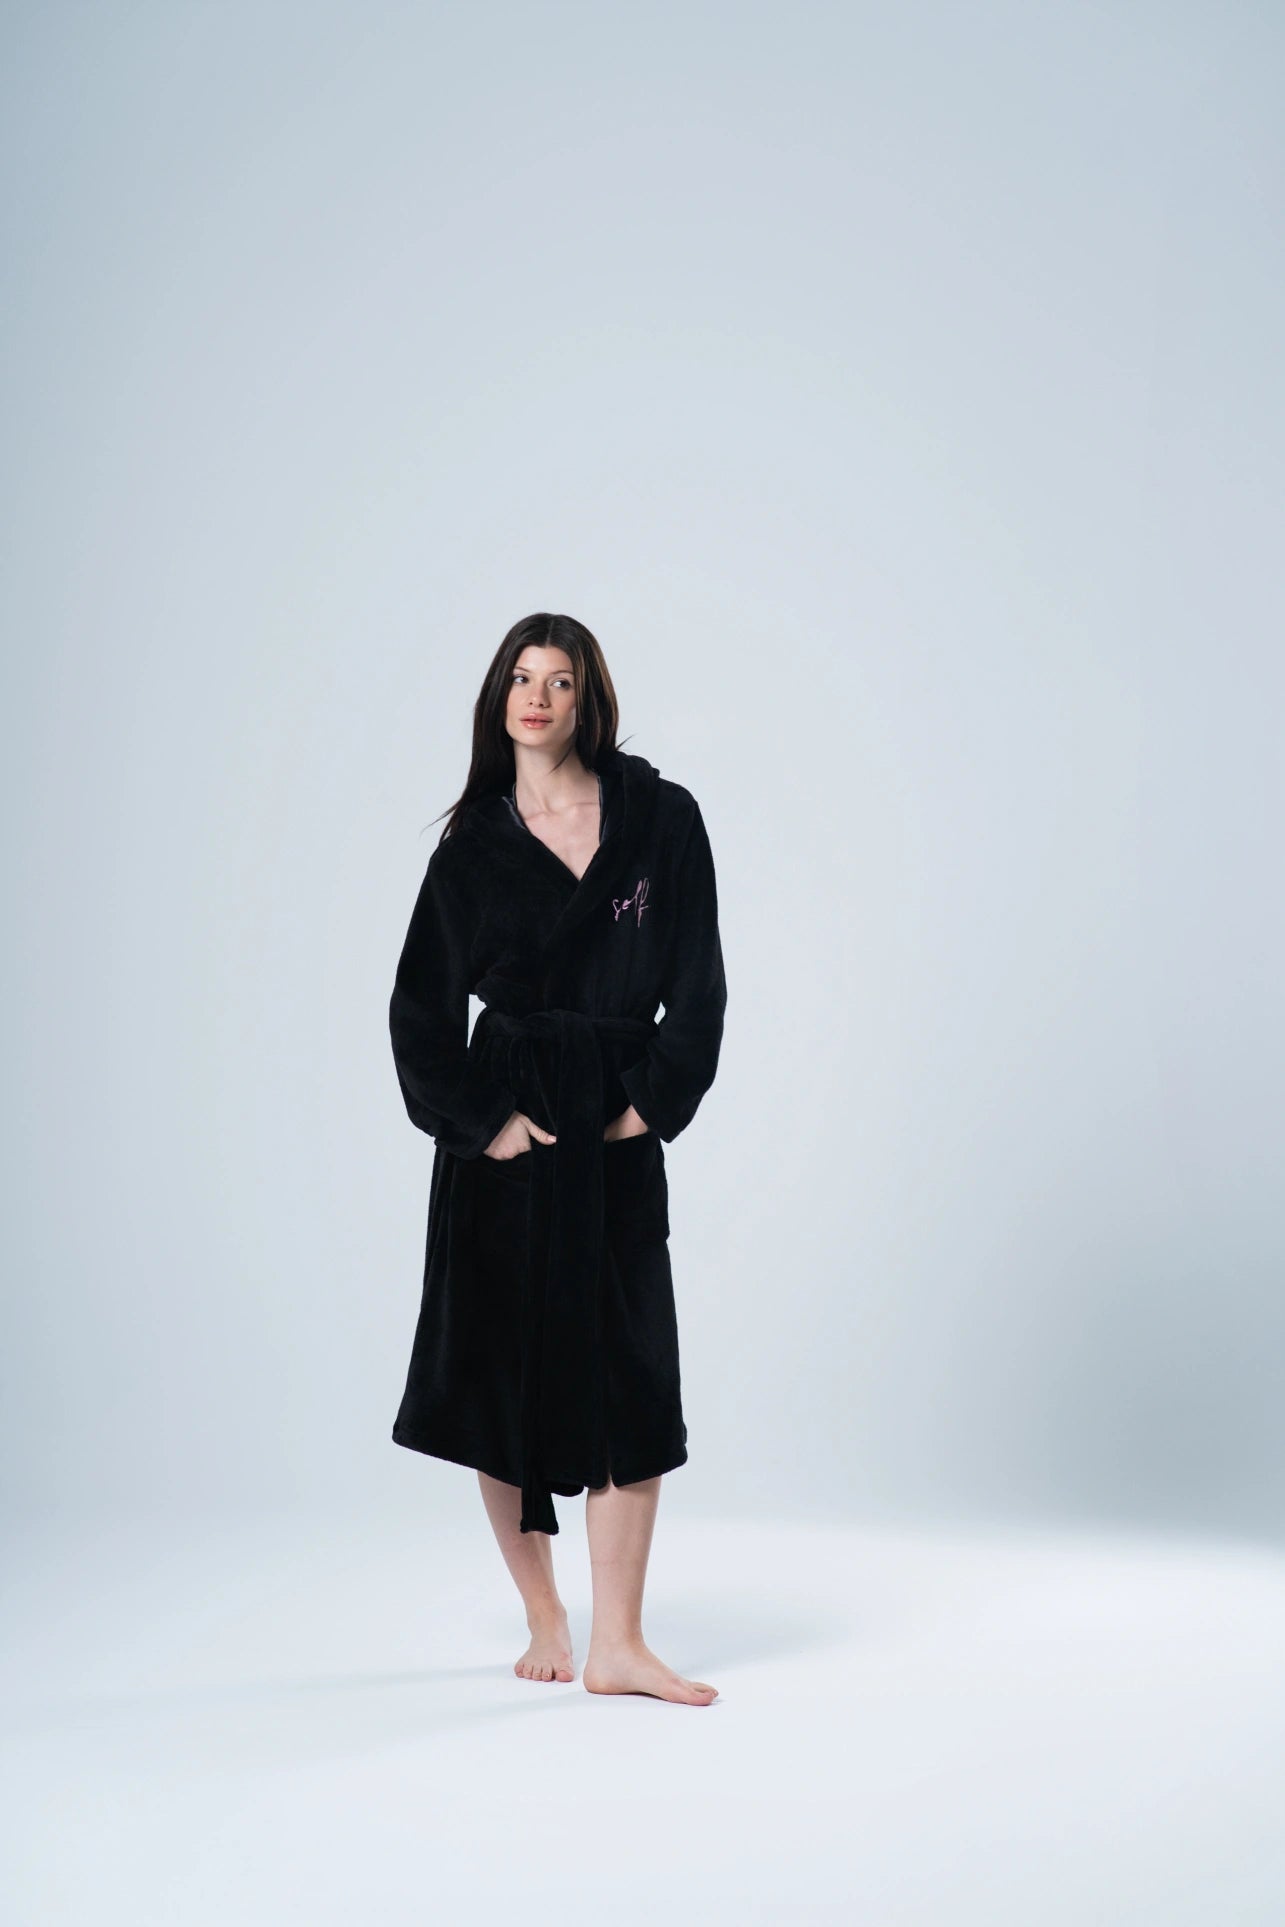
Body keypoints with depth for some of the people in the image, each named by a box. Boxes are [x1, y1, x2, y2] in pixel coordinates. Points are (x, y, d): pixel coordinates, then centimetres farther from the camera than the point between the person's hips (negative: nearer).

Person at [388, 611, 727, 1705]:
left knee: (632, 1380, -4)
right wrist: (482, 1118, -7)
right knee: (506, 1370, 2)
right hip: (508, 1130, 0)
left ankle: (618, 1645, 1)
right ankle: (545, 1619, 18)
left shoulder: (662, 818, 4)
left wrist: (653, 1102, -6)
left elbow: (699, 984, 3)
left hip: (617, 1129, 0)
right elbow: (422, 1006, 3)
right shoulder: (473, 843, 5)